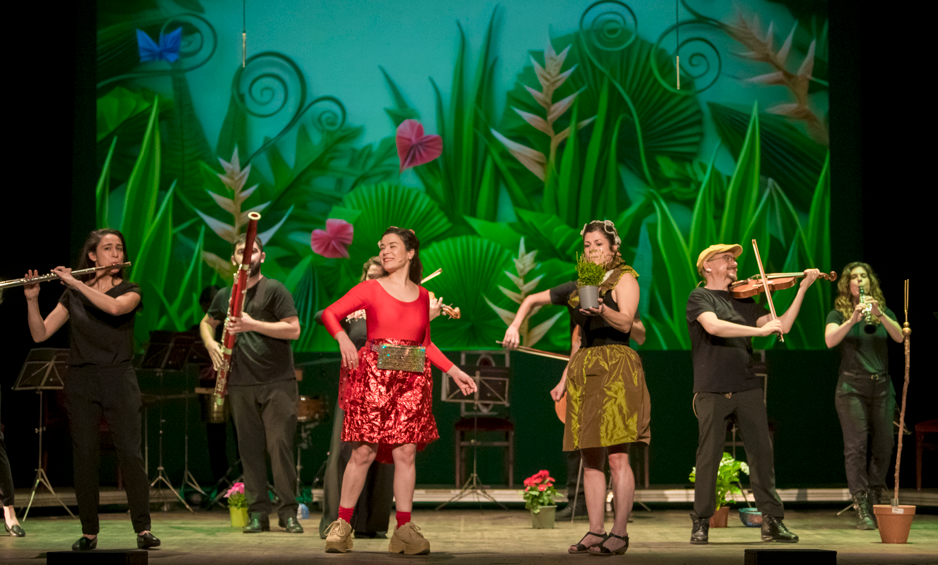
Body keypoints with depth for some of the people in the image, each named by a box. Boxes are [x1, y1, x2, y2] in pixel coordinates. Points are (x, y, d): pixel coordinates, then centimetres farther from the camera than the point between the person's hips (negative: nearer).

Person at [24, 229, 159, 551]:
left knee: (130, 454, -8)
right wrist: (32, 300, -13)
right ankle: (89, 532, 7)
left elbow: (114, 307, -20)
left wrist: (76, 283, -21)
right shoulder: (73, 295, 9)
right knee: (84, 456, 1)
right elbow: (40, 334, 3)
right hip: (81, 382, 2)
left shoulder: (129, 291, 5)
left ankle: (143, 529, -4)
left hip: (119, 380, -2)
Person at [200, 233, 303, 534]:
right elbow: (207, 322, 32)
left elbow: (293, 329, -9)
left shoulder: (274, 289, 0)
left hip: (278, 381, -4)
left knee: (280, 444, -8)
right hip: (241, 383, 4)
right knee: (250, 448, 4)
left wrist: (253, 324, -18)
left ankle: (288, 511, -3)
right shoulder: (225, 295, 14)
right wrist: (210, 344, 10)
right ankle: (258, 512, 9)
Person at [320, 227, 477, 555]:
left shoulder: (422, 295, 13)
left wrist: (454, 372, 15)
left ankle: (404, 530, 4)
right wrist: (343, 338, -17)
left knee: (406, 453, 0)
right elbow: (330, 313, 1)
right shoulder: (371, 289, 3)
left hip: (412, 380, 3)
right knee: (364, 451, -5)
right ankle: (342, 525, 2)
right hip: (375, 377, -3)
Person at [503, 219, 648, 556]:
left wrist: (602, 309, -34)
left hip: (616, 367, -6)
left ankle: (620, 533, -10)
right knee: (590, 457, 4)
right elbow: (532, 300, 27)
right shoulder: (577, 288, 16)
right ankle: (596, 531, 8)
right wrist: (514, 327, 11)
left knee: (617, 456, -11)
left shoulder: (624, 279, 1)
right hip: (583, 370, 6)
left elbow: (625, 322, -15)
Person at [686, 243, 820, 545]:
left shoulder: (744, 301, 18)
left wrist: (802, 289, 4)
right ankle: (701, 523, 9)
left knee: (762, 454, 1)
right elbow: (713, 326, -19)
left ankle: (772, 521, 6)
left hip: (747, 388, 5)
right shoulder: (700, 297, 2)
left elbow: (782, 326, 10)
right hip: (712, 390, -5)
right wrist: (760, 329, -22)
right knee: (709, 456, -2)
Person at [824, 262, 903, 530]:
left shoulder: (885, 312, 12)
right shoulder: (838, 314, 5)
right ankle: (862, 509, -10)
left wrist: (880, 315, -22)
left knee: (884, 446, 1)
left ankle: (875, 500, 14)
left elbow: (899, 336, -6)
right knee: (856, 446, -9)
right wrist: (853, 319, -27)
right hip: (852, 386, -3)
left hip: (882, 385, 3)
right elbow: (830, 340, -14)